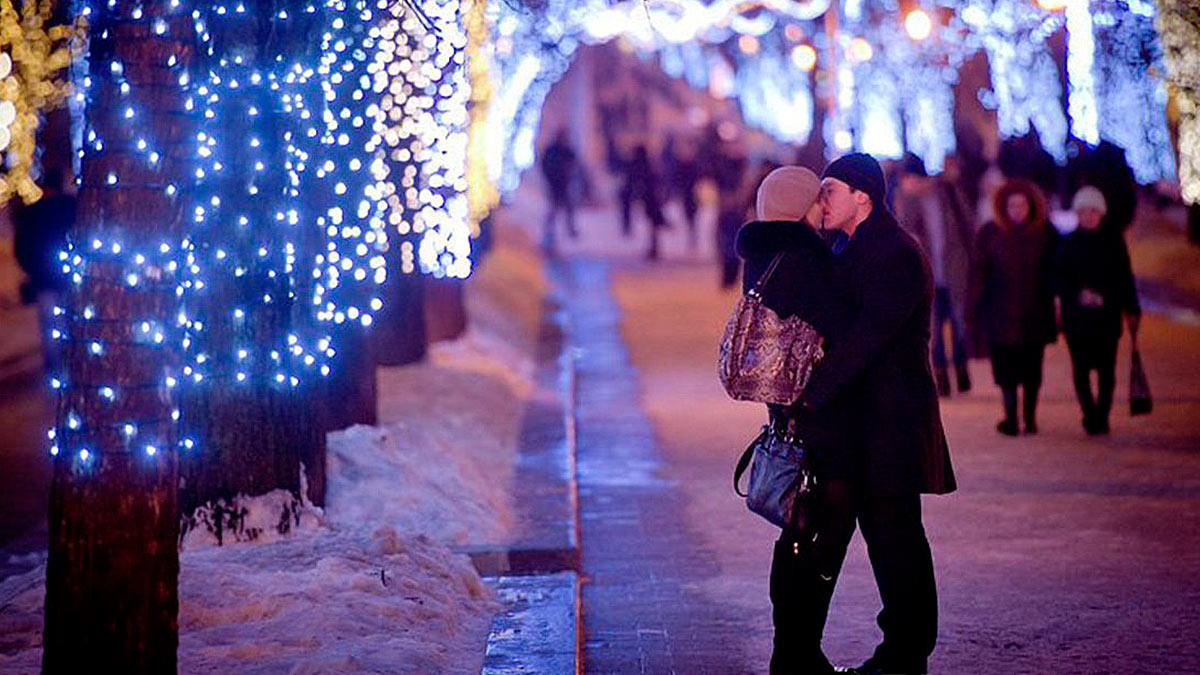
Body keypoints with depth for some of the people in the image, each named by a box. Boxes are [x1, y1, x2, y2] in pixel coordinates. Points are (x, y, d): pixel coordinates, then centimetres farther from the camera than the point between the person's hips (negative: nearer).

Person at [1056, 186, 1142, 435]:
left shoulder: (1113, 241, 7)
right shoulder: (1068, 243, 4)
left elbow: (1125, 278, 11)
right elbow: (1058, 279, 1)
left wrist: (1132, 310, 8)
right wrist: (1079, 293, -16)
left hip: (1107, 316, 1)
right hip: (1077, 318, 0)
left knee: (1106, 370, -1)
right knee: (1081, 370, -1)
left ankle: (1101, 417, 8)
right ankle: (1091, 416, 9)